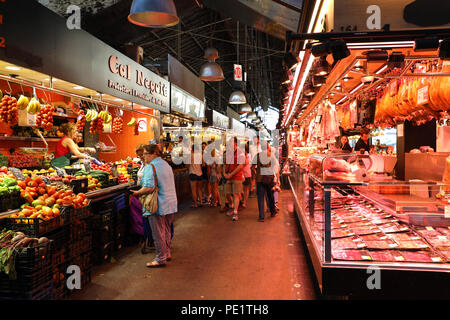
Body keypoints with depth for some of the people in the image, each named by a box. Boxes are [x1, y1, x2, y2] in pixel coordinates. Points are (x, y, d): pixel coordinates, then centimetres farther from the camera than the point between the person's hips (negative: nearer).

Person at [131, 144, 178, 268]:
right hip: (170, 203, 9)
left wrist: (137, 193, -10)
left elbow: (149, 188, -27)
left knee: (158, 233, 3)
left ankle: (160, 259, 11)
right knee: (166, 231, 20)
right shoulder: (166, 164, 12)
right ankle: (167, 253, 31)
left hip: (158, 206, -9)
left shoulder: (150, 167, -16)